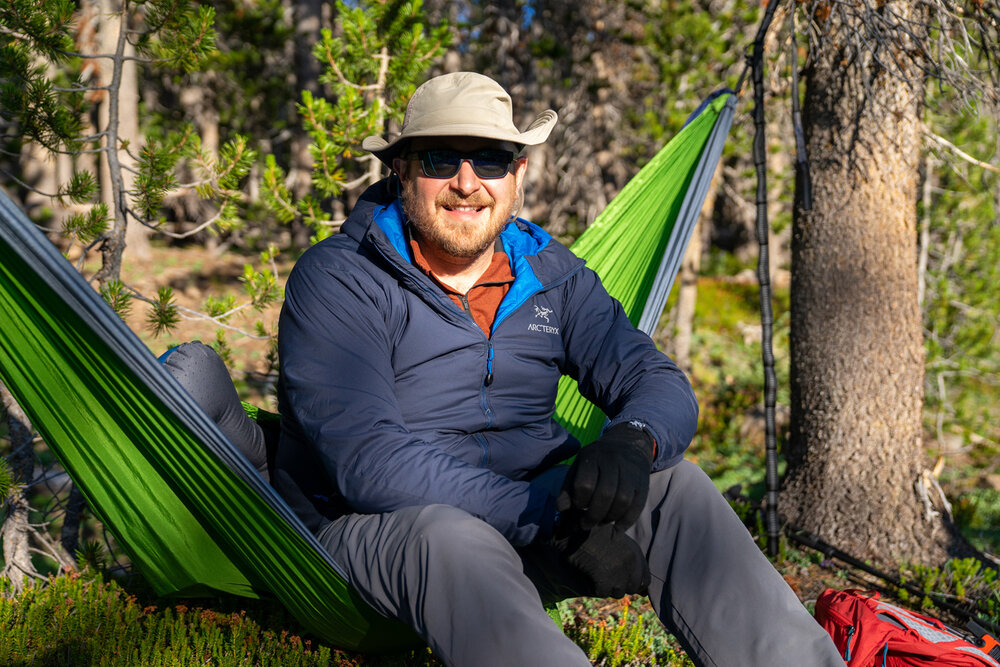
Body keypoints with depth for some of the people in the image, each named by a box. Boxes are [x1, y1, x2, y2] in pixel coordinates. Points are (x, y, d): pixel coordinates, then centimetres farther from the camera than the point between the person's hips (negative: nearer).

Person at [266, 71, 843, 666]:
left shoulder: (550, 275, 6)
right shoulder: (336, 280, -13)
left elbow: (659, 383, 0)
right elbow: (365, 460, -23)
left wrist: (634, 440, -28)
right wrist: (549, 523, -30)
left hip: (529, 511, 5)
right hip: (375, 525, -5)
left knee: (671, 484, -18)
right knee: (450, 539, -39)